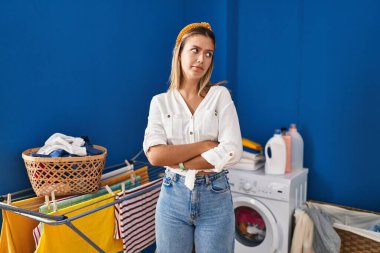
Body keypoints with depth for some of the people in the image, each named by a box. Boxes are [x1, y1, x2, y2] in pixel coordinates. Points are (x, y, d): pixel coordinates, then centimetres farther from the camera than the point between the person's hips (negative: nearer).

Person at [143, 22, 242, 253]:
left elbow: (232, 153, -13)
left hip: (215, 197, -1)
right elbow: (155, 155, -12)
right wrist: (204, 145, -14)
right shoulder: (160, 102, 1)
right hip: (174, 196, 1)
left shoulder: (220, 95, -2)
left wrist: (178, 163, -12)